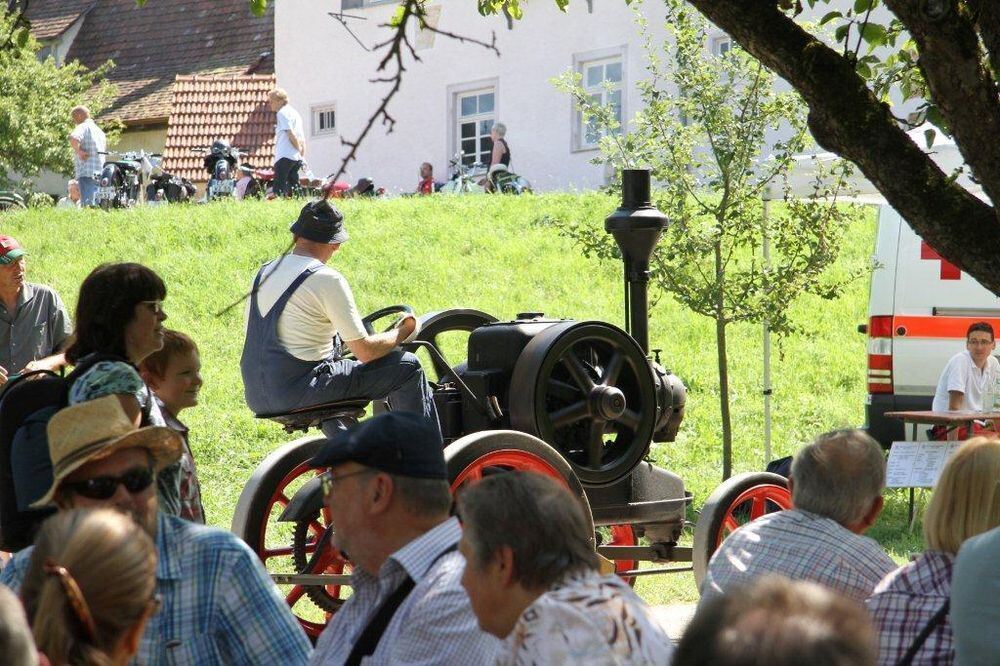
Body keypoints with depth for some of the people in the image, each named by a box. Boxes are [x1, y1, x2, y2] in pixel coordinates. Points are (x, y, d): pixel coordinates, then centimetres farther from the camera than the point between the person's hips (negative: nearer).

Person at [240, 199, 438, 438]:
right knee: (407, 365, -2)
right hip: (297, 395, -8)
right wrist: (402, 333, 7)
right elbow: (365, 351, -12)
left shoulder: (264, 273, 10)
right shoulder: (327, 280, -12)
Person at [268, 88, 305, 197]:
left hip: (285, 156, -9)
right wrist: (303, 155, 18)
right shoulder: (295, 112, 22)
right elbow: (302, 138, 21)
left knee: (278, 188, -12)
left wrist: (299, 149, -5)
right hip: (296, 158, 9)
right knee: (293, 186, 8)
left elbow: (290, 134, -15)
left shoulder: (282, 113, -6)